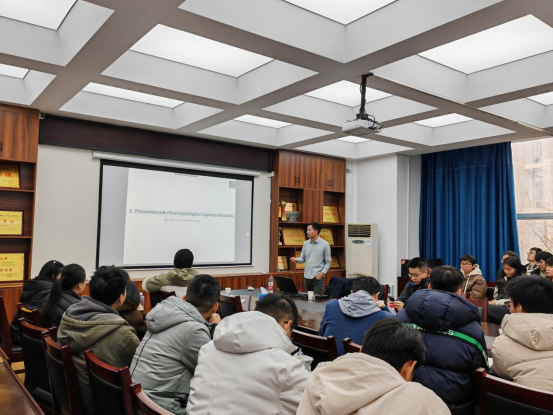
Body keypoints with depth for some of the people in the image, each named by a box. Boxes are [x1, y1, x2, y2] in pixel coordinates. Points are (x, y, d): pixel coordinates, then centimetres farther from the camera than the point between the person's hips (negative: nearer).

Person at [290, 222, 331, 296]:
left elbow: (328, 262, -3)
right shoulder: (306, 243, 8)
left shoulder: (325, 244, -5)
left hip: (318, 277, -5)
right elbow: (303, 258, 12)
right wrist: (296, 260, -10)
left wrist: (322, 273, -14)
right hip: (307, 276, 5)